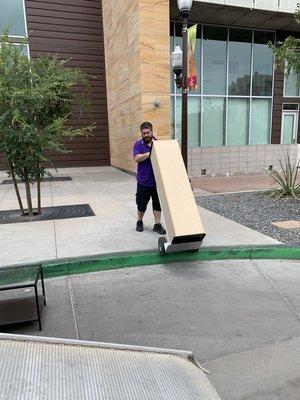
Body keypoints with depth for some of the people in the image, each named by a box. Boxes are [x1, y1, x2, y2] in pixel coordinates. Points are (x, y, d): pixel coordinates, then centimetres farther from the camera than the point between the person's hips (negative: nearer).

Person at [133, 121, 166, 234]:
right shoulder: (138, 144, -2)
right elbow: (137, 158, -18)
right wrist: (150, 153, -26)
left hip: (157, 181, 2)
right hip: (143, 182, -2)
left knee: (158, 204, 8)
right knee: (142, 204, 11)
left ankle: (157, 224, 19)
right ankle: (139, 222, 33)